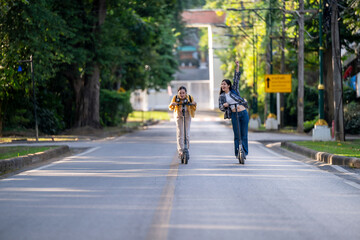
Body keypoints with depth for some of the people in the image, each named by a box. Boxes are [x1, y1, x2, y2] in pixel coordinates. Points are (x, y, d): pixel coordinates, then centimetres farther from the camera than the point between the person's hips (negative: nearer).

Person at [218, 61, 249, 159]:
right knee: (237, 135, -3)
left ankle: (245, 152, 6)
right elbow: (220, 107, 3)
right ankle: (237, 153, 2)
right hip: (234, 115, 0)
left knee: (244, 134, 1)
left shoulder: (234, 90, 10)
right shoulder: (222, 96, 10)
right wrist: (224, 105, -20)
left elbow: (236, 79, 3)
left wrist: (237, 67, -5)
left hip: (243, 113, 0)